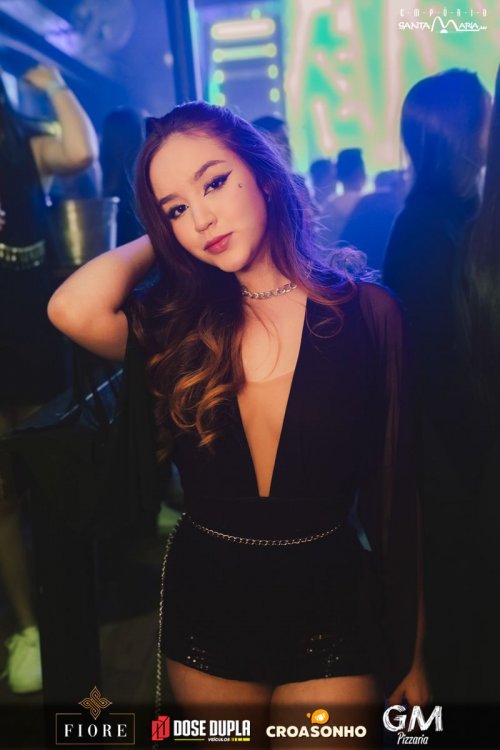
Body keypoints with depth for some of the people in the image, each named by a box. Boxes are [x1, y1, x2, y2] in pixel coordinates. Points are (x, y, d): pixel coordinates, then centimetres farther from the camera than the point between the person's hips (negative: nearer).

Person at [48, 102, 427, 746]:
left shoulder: (366, 313, -9)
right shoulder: (177, 321, -4)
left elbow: (395, 493, -6)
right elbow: (73, 310, -26)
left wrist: (412, 655, 0)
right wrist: (158, 240, -8)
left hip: (329, 611, -2)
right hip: (203, 609, 3)